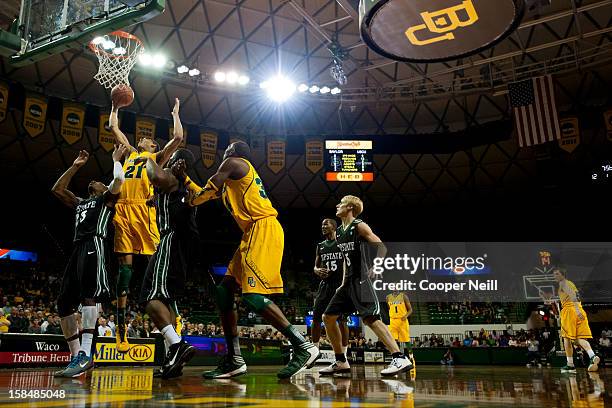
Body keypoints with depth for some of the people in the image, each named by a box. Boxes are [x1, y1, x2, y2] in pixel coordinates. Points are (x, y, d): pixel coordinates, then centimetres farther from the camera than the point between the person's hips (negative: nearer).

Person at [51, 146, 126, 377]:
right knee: (64, 303, 0)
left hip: (94, 246, -8)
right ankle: (76, 357, 1)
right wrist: (75, 166, 33)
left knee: (87, 295, -24)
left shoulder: (106, 199, 14)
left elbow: (118, 180, -5)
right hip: (77, 249, 8)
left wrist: (117, 159, 13)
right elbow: (57, 189, 34)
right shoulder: (80, 203, 35)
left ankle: (85, 354, -29)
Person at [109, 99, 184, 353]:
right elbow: (113, 127, 35)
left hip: (143, 210, -4)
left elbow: (178, 137, 6)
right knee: (124, 264, 1)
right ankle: (121, 324, 3)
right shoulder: (129, 153, 29)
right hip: (122, 209, 4)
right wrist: (115, 106, 39)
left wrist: (175, 113, 18)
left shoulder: (157, 157, 17)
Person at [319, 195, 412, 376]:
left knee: (370, 318, -20)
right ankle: (341, 362, 16)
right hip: (349, 281, 9)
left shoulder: (360, 226, -7)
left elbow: (381, 248, -13)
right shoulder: (339, 233, 17)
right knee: (328, 317, 7)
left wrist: (371, 270, -19)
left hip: (361, 280, -9)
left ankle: (400, 359, -20)